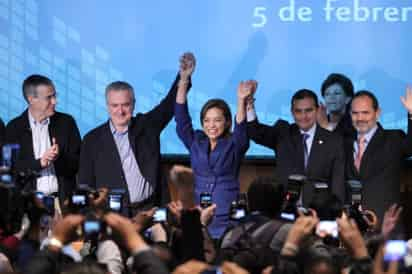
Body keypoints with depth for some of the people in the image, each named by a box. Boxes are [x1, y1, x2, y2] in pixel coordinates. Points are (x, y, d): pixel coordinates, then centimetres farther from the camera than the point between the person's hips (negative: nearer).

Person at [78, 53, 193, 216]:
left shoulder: (146, 126, 10)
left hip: (148, 211, 1)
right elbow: (86, 185, 7)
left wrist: (183, 78, -16)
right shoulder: (92, 140, 6)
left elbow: (169, 105, 0)